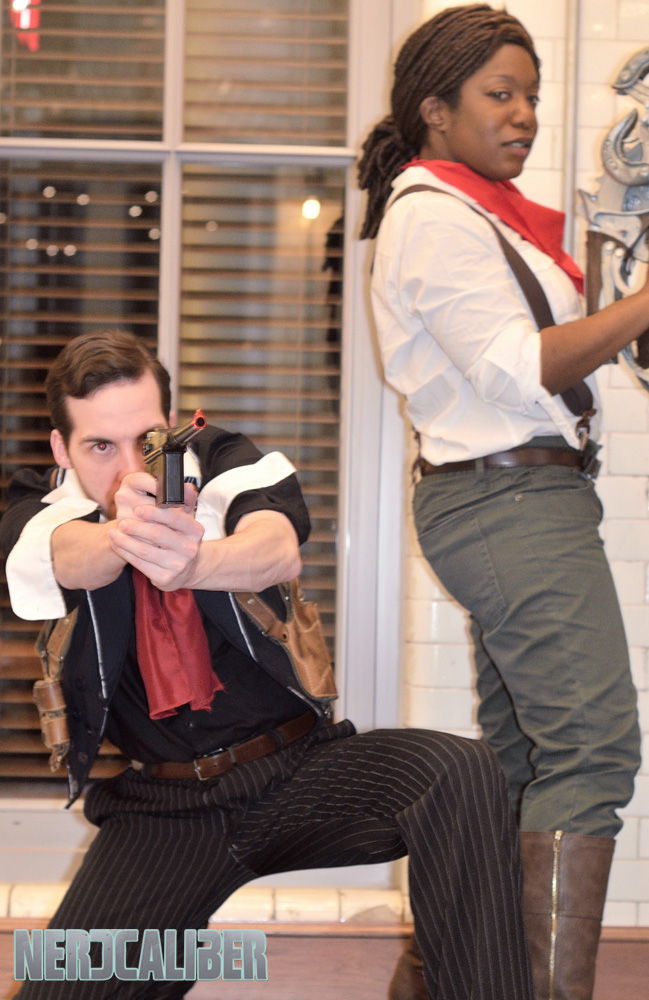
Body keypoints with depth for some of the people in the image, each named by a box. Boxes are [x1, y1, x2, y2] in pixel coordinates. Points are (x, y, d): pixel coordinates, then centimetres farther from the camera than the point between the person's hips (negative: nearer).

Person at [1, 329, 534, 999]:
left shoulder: (229, 466, -4)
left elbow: (280, 551, -28)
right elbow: (75, 559, -29)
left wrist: (195, 563, -53)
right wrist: (123, 537, -54)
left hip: (297, 765, 0)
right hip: (163, 808, 1)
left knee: (461, 775, -29)